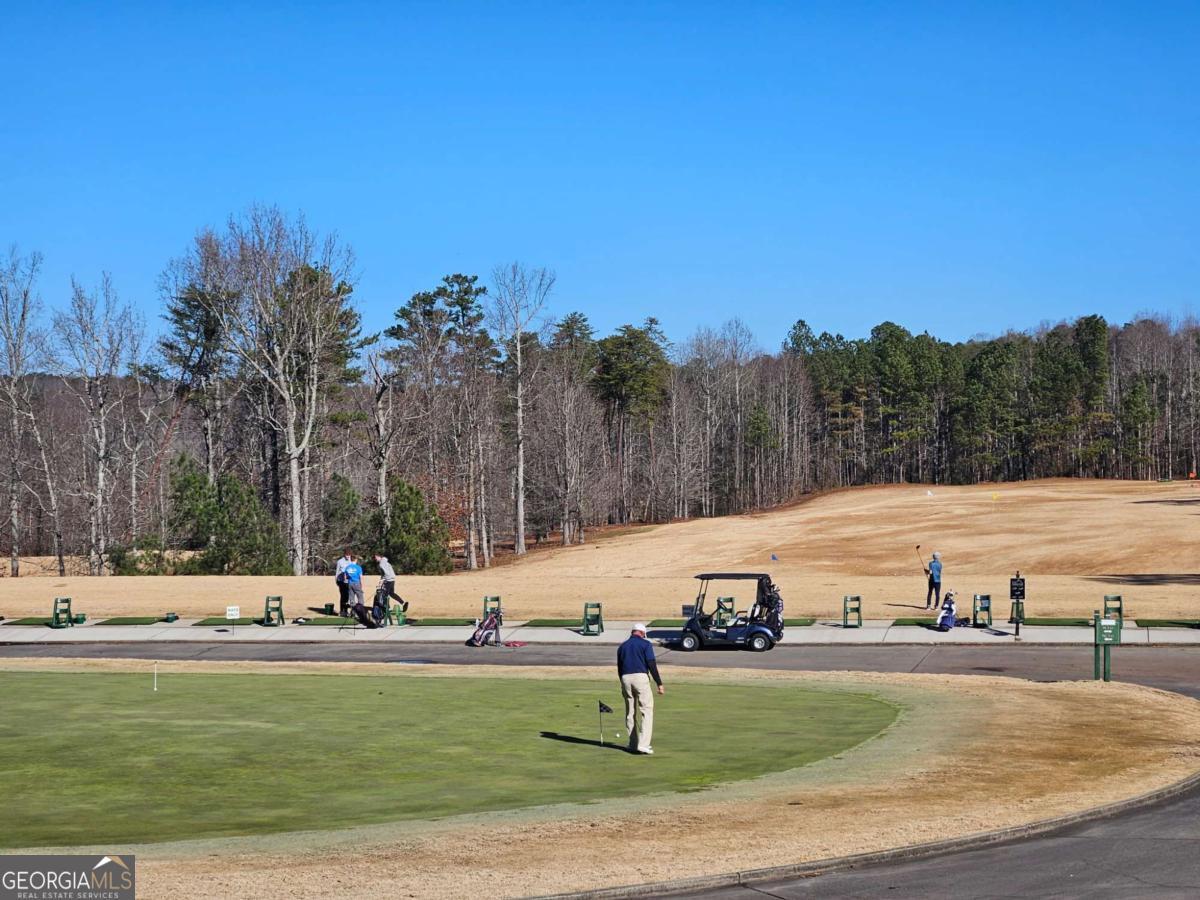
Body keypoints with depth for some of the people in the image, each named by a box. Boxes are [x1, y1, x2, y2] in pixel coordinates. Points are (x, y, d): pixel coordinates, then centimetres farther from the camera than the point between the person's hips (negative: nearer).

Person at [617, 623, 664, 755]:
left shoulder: (622, 646, 16)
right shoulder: (645, 644, 1)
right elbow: (652, 665, -7)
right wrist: (659, 684, -5)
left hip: (625, 679, 5)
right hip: (641, 677, -5)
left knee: (630, 713, 14)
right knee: (647, 711, -4)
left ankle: (633, 744, 18)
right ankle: (643, 744, -15)